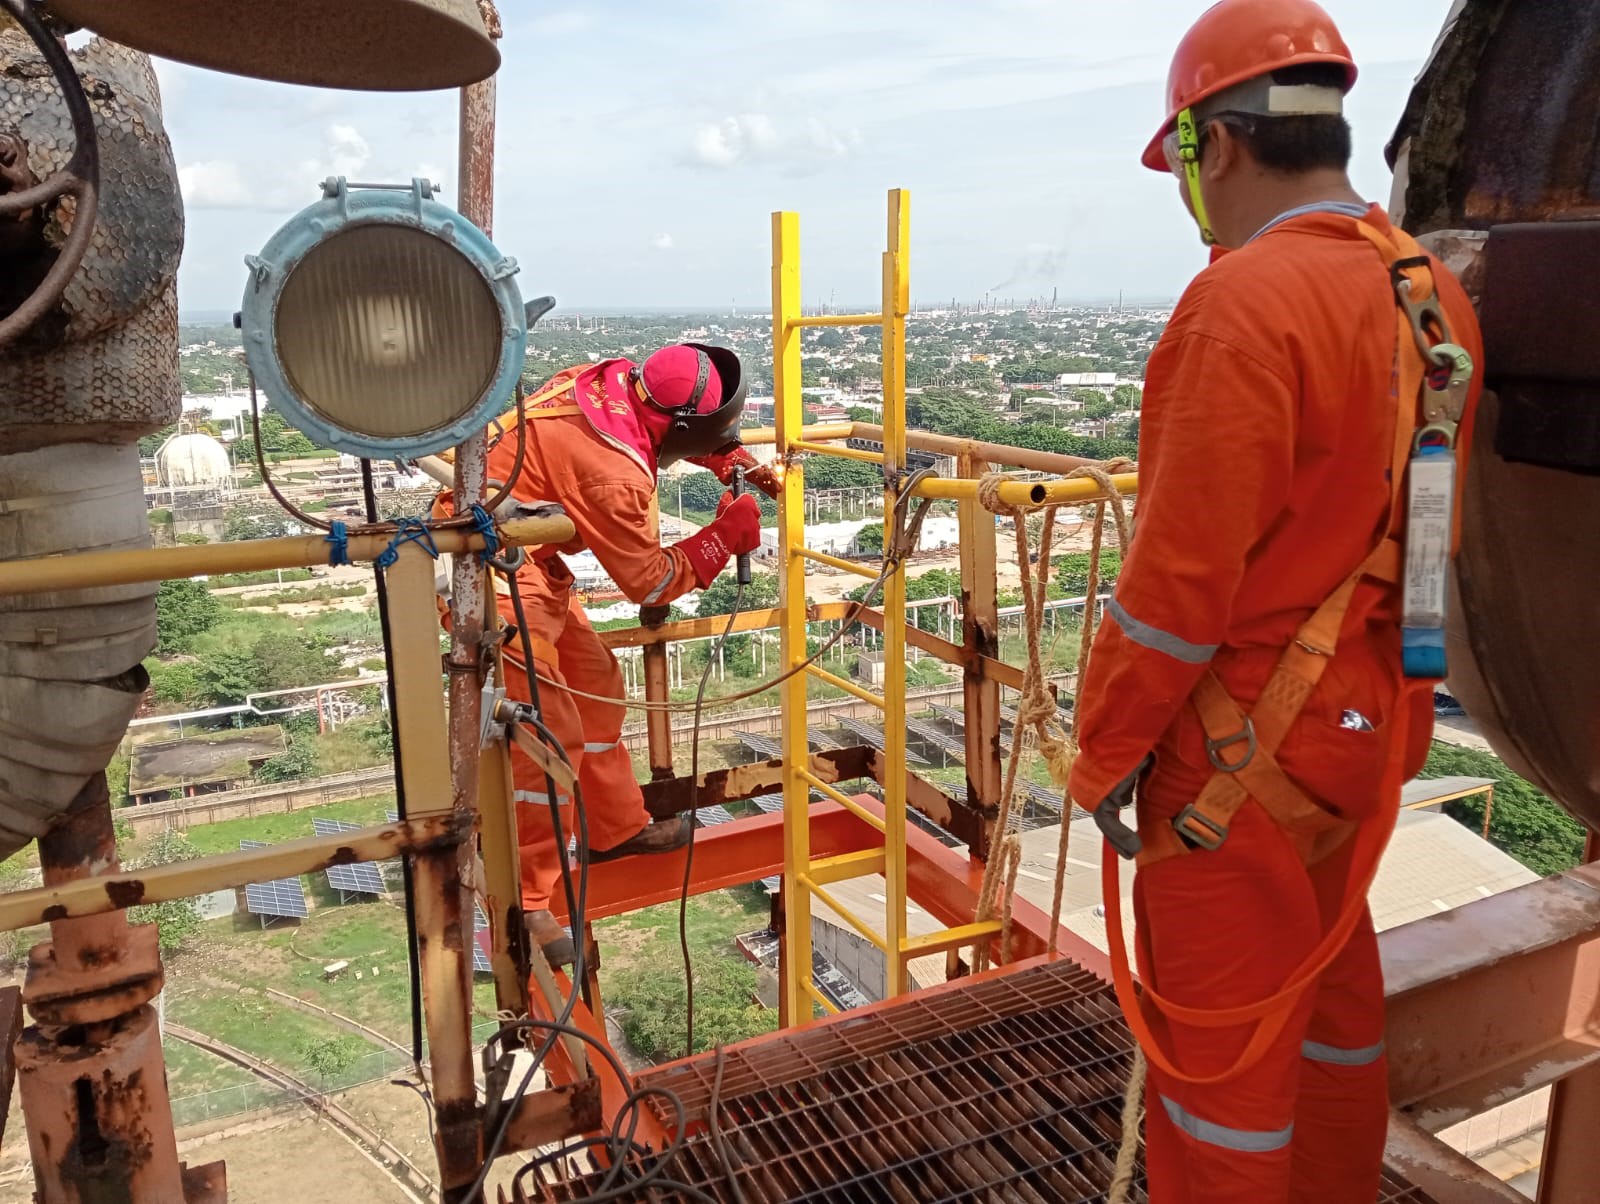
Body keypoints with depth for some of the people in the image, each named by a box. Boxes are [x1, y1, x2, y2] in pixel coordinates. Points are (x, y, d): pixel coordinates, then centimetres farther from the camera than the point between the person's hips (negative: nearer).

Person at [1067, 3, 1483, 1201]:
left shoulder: (1245, 300, -22)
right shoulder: (1436, 295, 3)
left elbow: (1180, 580, -23)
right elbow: (1417, 529, 9)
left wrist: (1104, 757, -12)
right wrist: (1364, 667, 19)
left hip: (1246, 745, -9)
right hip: (1373, 720, 9)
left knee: (1217, 1027, 9)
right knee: (1331, 973, 25)